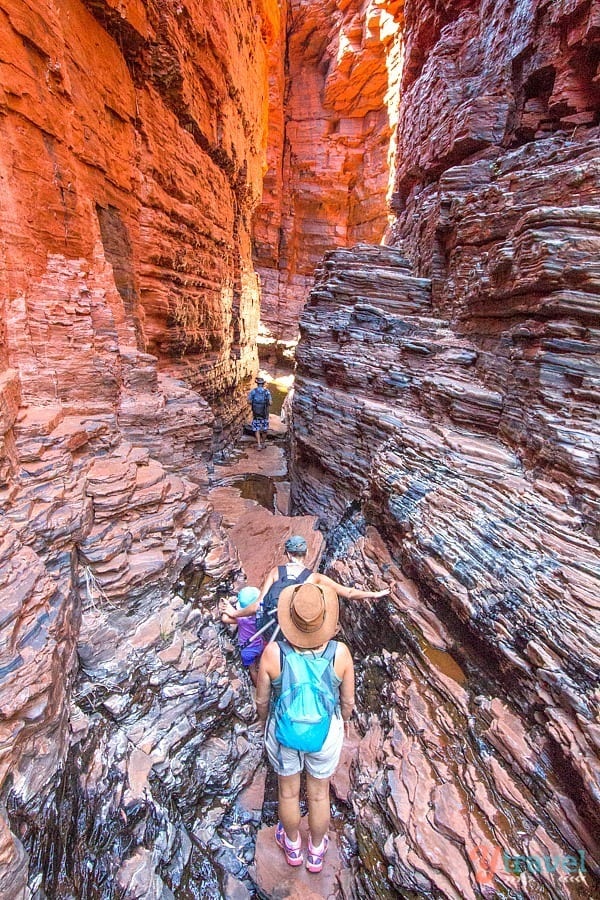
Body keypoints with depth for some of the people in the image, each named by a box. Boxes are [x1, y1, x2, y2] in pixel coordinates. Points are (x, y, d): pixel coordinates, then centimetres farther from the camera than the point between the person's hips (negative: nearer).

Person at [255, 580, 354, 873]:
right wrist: (342, 722, 11)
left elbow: (262, 699, -13)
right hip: (326, 734, 1)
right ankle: (316, 852, 57)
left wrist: (264, 722, 9)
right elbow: (348, 700, -11)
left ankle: (293, 846, 59)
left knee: (288, 789, 32)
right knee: (319, 793, 31)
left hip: (283, 732, 0)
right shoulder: (340, 652, -28)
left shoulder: (273, 653, -31)